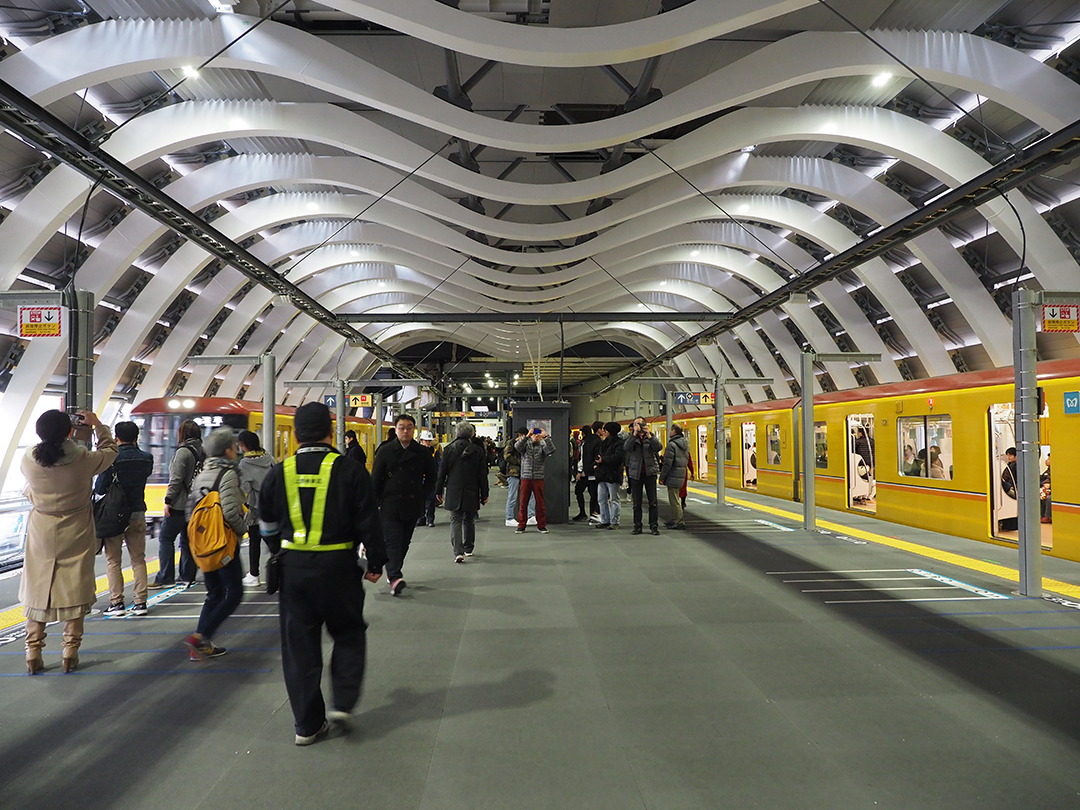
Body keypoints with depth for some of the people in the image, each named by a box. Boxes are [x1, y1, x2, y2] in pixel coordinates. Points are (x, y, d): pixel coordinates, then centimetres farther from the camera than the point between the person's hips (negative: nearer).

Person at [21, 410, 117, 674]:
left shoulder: (28, 460, -12)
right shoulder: (83, 460, -19)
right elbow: (110, 450, 2)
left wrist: (50, 437, 20)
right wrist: (97, 424, 13)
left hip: (41, 534, 2)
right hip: (75, 534, -2)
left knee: (36, 589, 13)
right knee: (75, 590, 8)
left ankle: (33, 654, 18)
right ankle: (70, 652, 12)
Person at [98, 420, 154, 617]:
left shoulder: (112, 459, -13)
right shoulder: (146, 458, -2)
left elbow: (100, 489, -12)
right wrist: (135, 448, 14)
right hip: (138, 513, 4)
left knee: (113, 560, 6)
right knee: (138, 559, 9)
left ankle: (116, 602, 5)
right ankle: (140, 602, 8)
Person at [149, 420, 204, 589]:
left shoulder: (183, 452, -13)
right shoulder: (203, 453, 10)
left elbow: (176, 479, -17)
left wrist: (168, 500, -14)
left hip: (180, 505, -8)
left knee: (165, 538, 0)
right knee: (187, 540, 14)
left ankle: (165, 578, -1)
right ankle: (187, 576, 17)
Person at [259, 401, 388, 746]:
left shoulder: (279, 473, 1)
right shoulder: (350, 471, -8)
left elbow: (268, 526, 15)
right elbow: (368, 523, -5)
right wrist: (375, 563, 6)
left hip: (293, 568, 3)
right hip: (338, 567, -2)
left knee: (299, 645, 11)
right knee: (349, 635, 17)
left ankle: (307, 724, 17)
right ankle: (342, 704, 8)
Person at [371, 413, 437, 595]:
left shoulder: (423, 453, 4)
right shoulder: (385, 451, 0)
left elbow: (431, 477, 14)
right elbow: (375, 478, 2)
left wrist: (423, 496, 5)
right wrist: (375, 502, -1)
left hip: (412, 506, 3)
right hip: (389, 505, -3)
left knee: (404, 541, 11)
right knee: (392, 541, -12)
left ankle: (392, 573, 25)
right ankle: (394, 578, -21)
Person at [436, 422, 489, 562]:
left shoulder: (450, 448, -4)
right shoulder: (478, 450, -3)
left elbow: (442, 471, -1)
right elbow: (483, 474, -1)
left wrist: (439, 491, 7)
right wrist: (484, 494, 6)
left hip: (454, 492, -1)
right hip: (472, 493, 1)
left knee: (455, 520, -1)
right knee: (469, 520, 17)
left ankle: (458, 552, -15)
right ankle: (468, 548, 29)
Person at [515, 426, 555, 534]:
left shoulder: (542, 446, 6)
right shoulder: (526, 444, 6)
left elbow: (551, 450, -14)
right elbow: (517, 447, -14)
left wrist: (546, 436, -17)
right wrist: (527, 436, -23)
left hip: (538, 478, 0)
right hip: (526, 478, 0)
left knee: (540, 502, 4)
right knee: (523, 502, 3)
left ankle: (541, 526, 14)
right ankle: (521, 526, 11)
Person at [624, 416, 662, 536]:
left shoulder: (651, 437, 7)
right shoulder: (631, 437, 7)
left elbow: (658, 448, -11)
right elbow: (626, 448, -14)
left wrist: (649, 435, -18)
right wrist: (634, 434, -18)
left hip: (650, 472, 0)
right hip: (635, 473, 0)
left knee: (653, 501, 1)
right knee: (637, 502, 5)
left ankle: (654, 526, 8)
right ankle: (637, 527, 11)